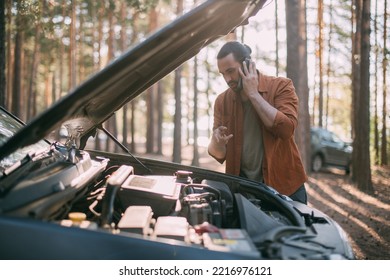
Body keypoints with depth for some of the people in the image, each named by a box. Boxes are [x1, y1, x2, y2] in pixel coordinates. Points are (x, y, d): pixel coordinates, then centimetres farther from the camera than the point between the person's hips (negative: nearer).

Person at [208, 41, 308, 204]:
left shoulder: (281, 86, -6)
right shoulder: (222, 101, 4)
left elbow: (286, 129, -24)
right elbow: (220, 155, 6)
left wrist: (253, 93, -18)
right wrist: (217, 143, -19)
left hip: (285, 187, -2)